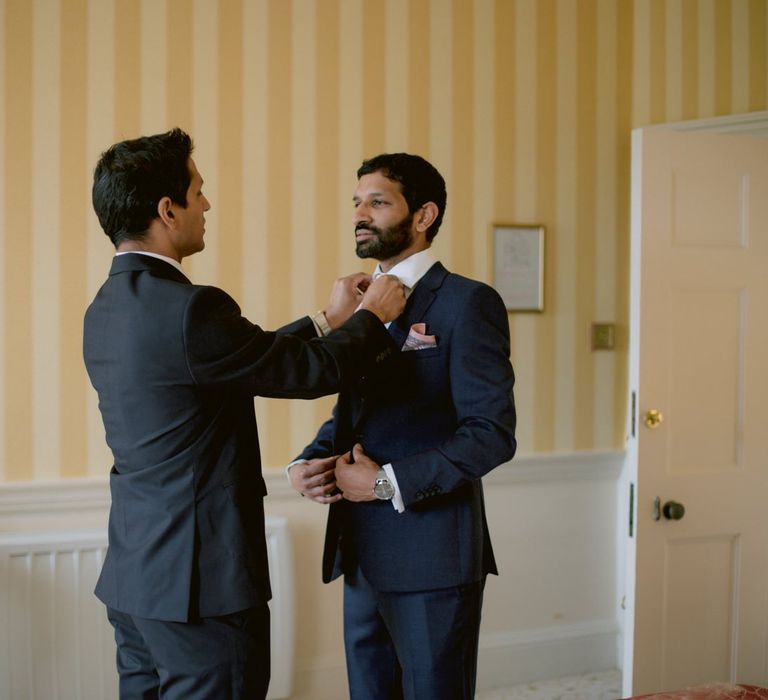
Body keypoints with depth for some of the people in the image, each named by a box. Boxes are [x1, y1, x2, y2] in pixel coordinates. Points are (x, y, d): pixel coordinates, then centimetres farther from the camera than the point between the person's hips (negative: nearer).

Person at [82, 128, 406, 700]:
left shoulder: (106, 310, 8)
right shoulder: (190, 308, -22)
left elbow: (255, 358, 13)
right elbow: (315, 372, -12)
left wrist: (328, 321, 17)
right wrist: (373, 317, 5)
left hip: (134, 577, 9)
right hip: (200, 582, -9)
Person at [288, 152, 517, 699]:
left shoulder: (467, 303, -10)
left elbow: (492, 433, -16)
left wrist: (387, 481, -19)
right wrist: (306, 464, 0)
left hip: (431, 556, -7)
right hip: (362, 555, 7)